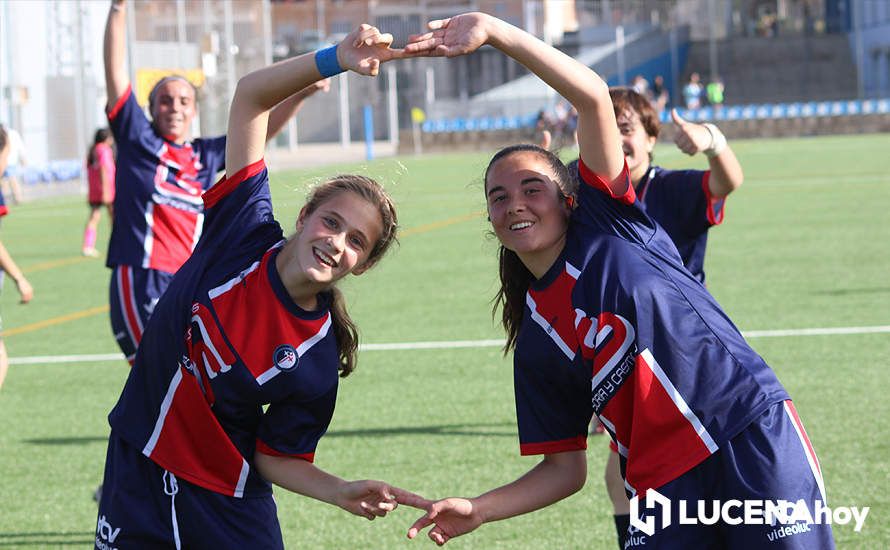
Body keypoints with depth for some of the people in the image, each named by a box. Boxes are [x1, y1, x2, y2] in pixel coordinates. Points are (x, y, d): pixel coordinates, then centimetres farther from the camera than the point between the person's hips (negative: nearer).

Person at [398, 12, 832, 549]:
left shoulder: (607, 221, 6)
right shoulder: (534, 347, 14)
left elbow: (593, 94, -5)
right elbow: (566, 469, 15)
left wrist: (493, 30, -14)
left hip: (753, 430, -4)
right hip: (667, 487, 4)